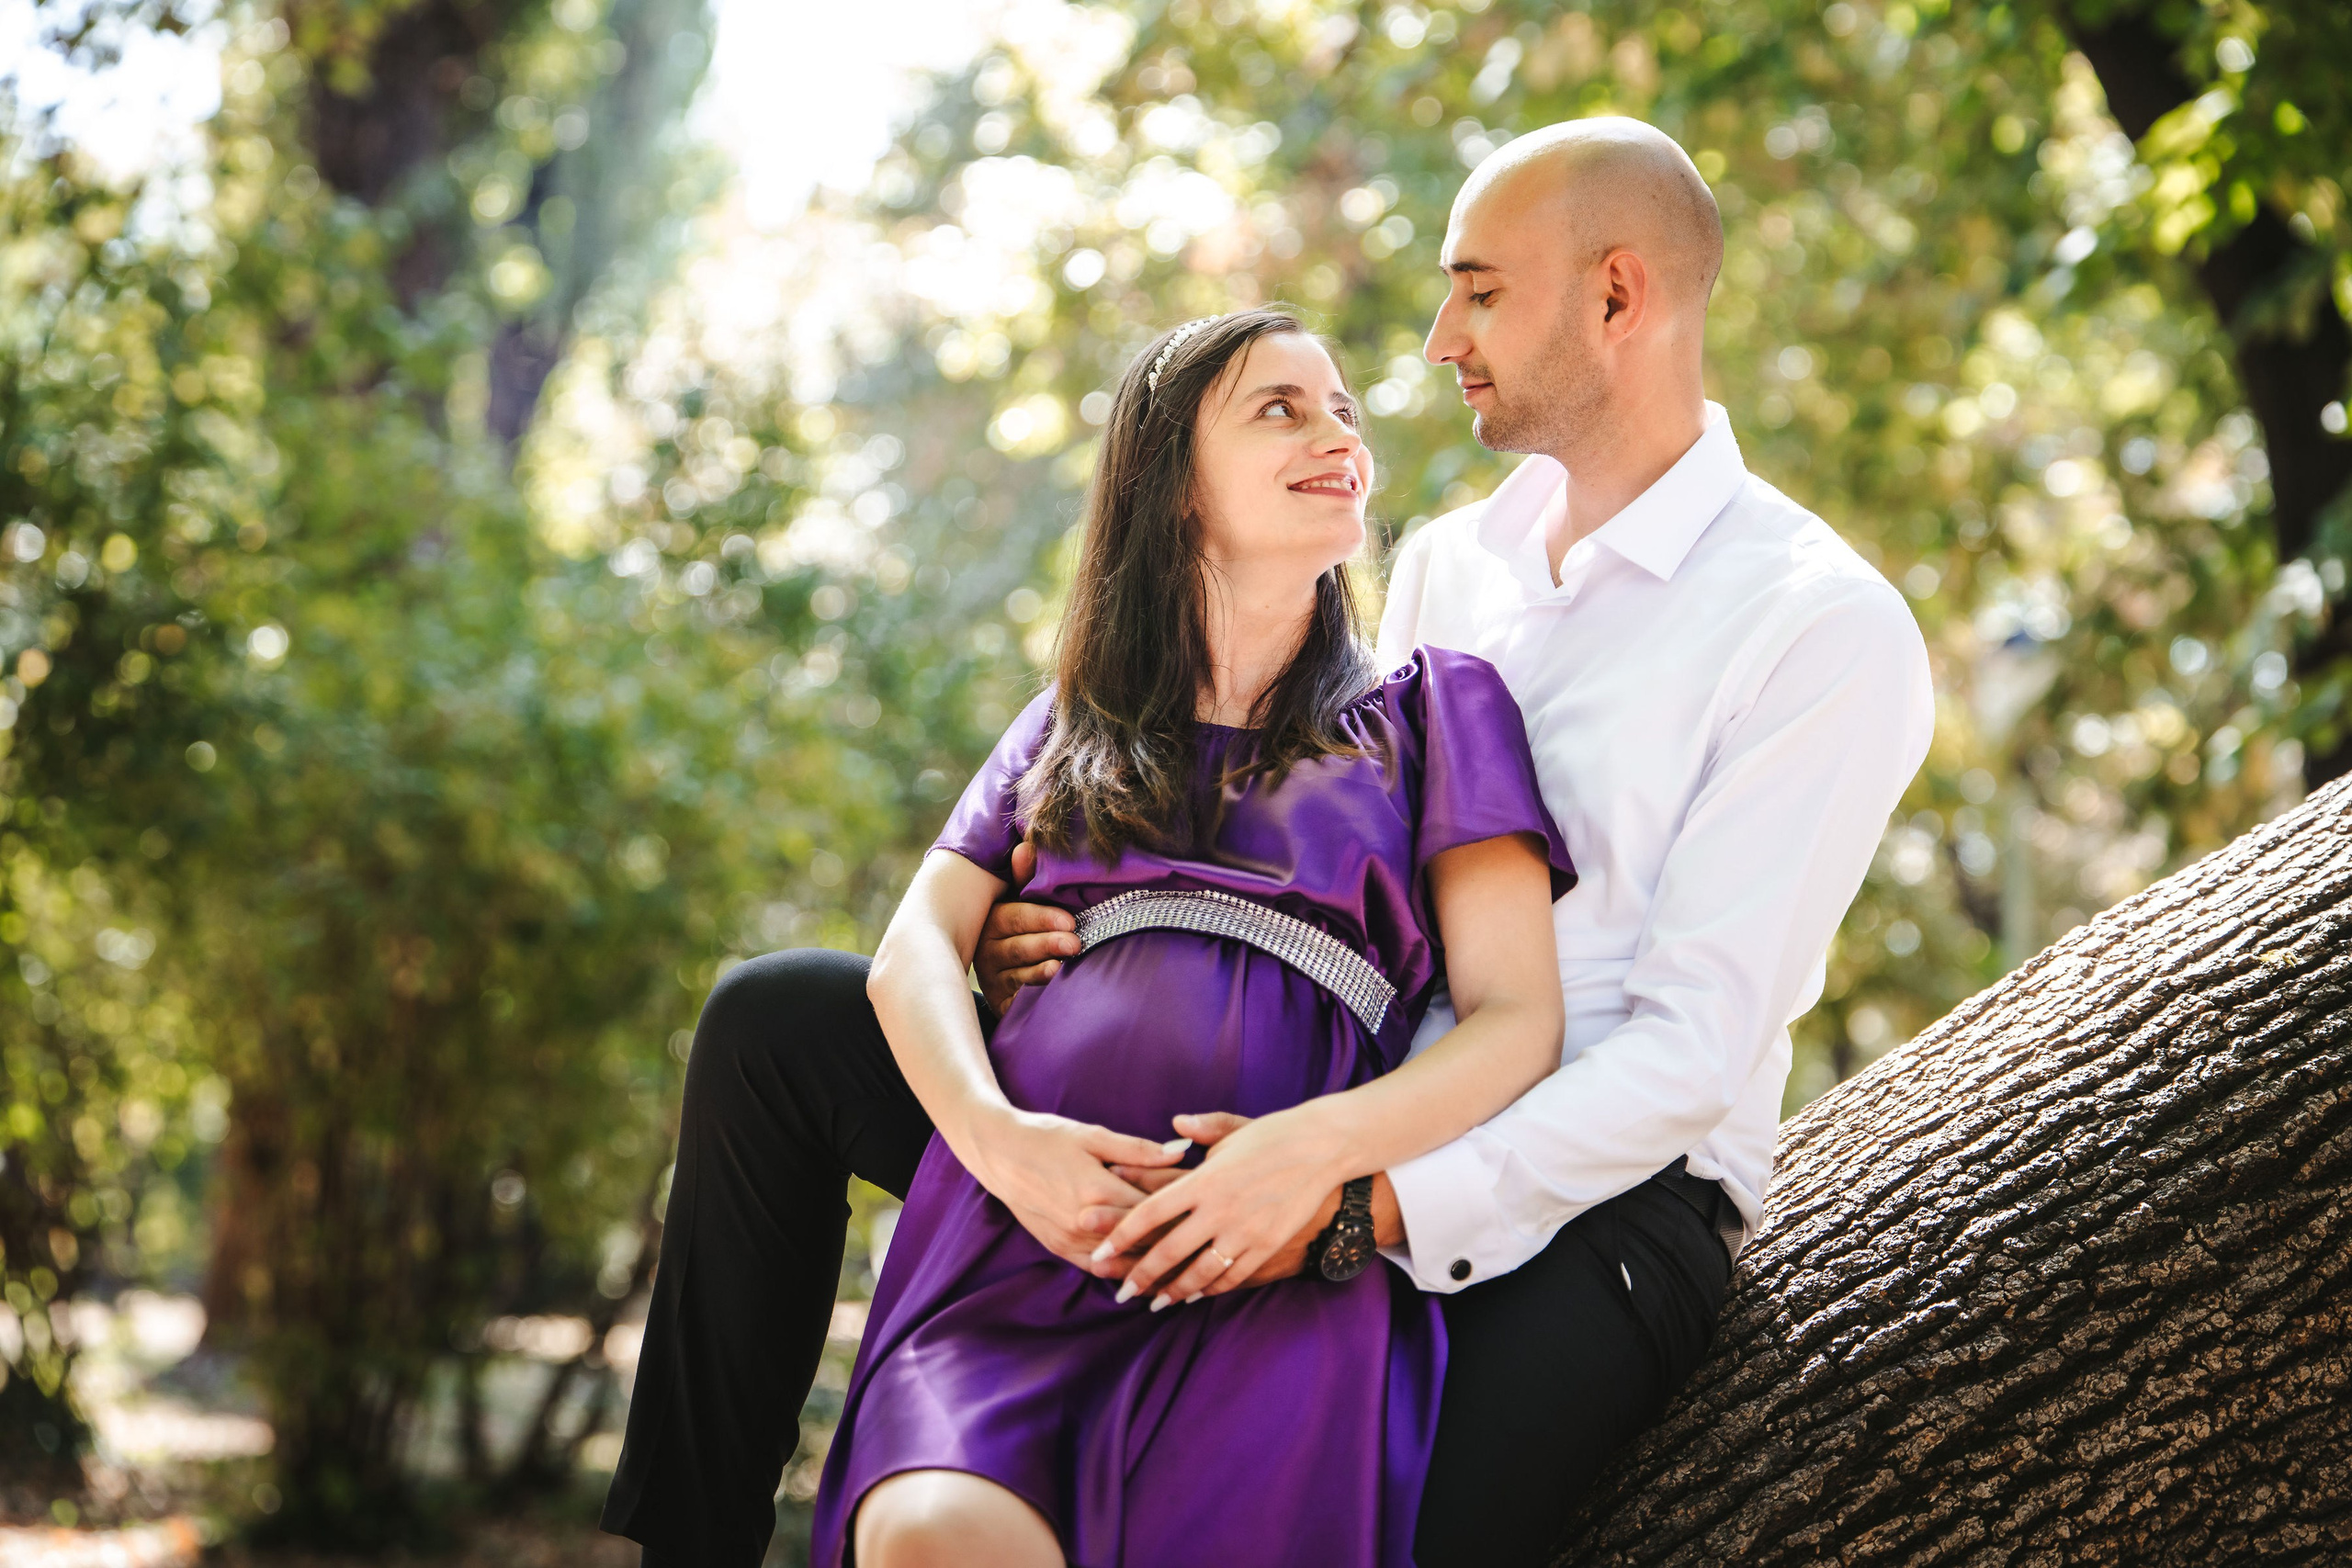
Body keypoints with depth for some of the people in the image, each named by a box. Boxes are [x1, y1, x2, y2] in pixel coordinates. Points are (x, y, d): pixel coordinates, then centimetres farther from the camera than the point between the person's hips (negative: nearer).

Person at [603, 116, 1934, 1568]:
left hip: (1585, 1195, -6)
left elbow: (1694, 1050, -15)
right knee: (781, 1019, -1)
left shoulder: (1832, 630, -7)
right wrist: (1064, 940, -3)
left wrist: (1375, 1205, -29)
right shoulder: (1444, 563, 16)